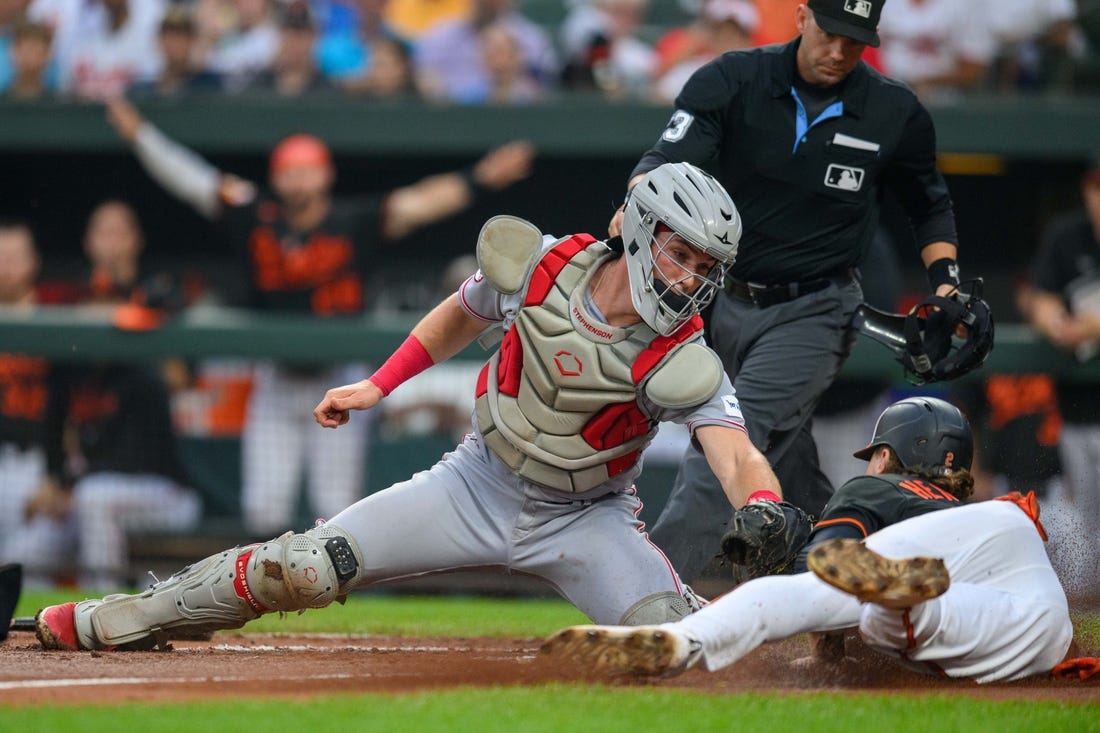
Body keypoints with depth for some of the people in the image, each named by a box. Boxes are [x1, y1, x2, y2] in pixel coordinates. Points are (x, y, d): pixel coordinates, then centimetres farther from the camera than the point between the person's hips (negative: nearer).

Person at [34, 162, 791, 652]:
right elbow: (465, 314, 7)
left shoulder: (682, 363, -24)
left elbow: (738, 458, -38)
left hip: (586, 520, -2)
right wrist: (379, 386, 5)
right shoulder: (542, 268, -16)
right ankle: (105, 623, 8)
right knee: (300, 569, -5)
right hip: (480, 485, 2)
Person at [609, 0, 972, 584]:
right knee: (787, 471, 10)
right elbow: (669, 158, -21)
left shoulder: (896, 114, -3)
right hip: (727, 305, 3)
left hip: (813, 315, -3)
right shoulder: (733, 81, -6)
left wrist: (945, 283, -1)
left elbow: (929, 205, 15)